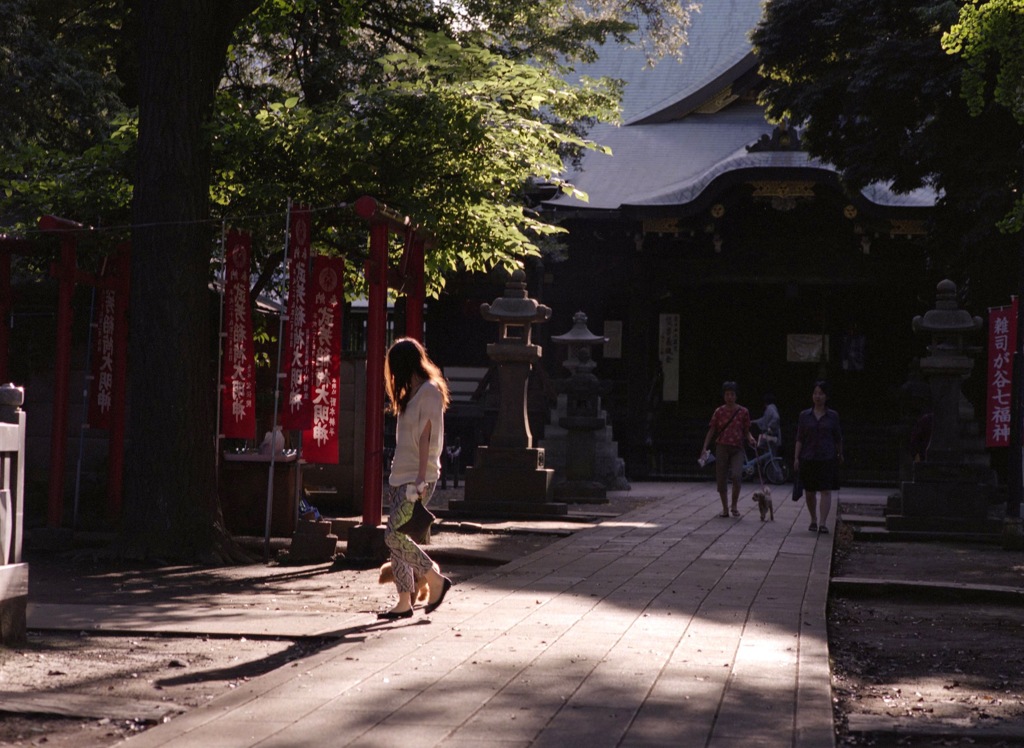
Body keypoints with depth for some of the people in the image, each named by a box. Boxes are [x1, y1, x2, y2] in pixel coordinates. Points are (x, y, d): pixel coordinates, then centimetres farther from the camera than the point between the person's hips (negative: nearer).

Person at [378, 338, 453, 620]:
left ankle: (436, 579, 1)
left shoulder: (429, 391, -10)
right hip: (400, 476, 9)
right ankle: (404, 602, 9)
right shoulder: (412, 393, 18)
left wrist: (421, 479, -20)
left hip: (417, 477, -9)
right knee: (395, 538, 5)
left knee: (394, 536, -15)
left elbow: (425, 437, -16)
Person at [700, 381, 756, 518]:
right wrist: (705, 447, -1)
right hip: (722, 447, 1)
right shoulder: (719, 412, 5)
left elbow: (746, 431, 9)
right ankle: (725, 509, 14)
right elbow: (711, 431, 7)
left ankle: (734, 506, -3)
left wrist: (750, 439, -12)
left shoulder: (743, 412, 4)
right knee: (721, 479, 0)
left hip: (737, 448, -1)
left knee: (736, 475, -20)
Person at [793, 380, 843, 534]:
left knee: (826, 491, -10)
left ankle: (823, 523, -14)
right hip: (808, 458, 1)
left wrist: (840, 455, 20)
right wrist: (796, 458, -2)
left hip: (827, 458, -1)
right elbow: (799, 439, 5)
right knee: (809, 492, 7)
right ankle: (813, 520, 26)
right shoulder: (805, 416, 5)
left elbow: (838, 438, 12)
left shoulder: (833, 416, 3)